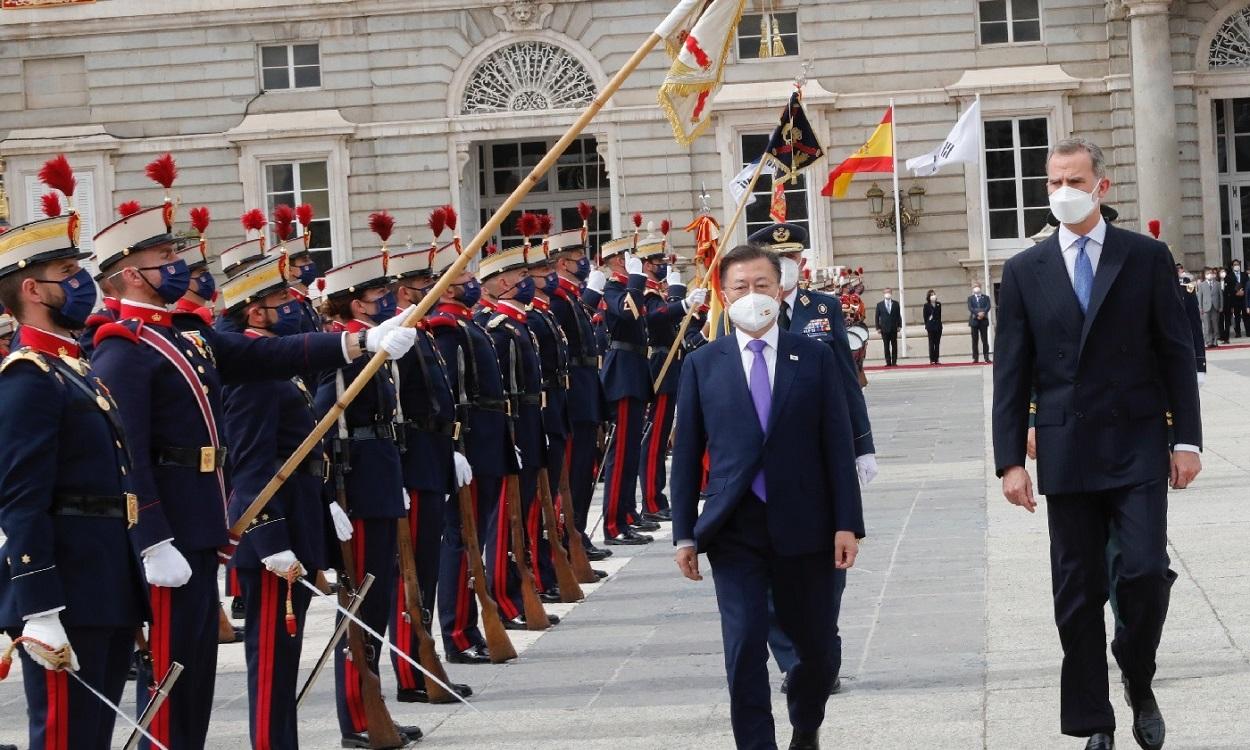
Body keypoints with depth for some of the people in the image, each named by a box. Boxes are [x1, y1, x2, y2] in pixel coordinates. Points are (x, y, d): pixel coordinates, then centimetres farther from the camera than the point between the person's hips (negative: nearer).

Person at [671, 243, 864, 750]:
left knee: (816, 646, 11)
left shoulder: (815, 358, 3)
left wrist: (846, 523, -4)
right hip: (733, 531, -1)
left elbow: (838, 444, 2)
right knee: (745, 649, -9)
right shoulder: (702, 365, 4)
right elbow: (686, 454, 5)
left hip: (803, 526, 1)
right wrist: (685, 534, 1)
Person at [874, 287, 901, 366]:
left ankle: (894, 362, 4)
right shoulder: (879, 305, 5)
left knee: (894, 346, 1)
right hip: (884, 329, -1)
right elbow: (877, 317, 5)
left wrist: (899, 325, -2)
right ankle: (888, 362, 1)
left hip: (894, 328, 1)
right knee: (886, 346, -1)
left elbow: (898, 315, 7)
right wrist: (878, 328, -3)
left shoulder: (896, 304, 8)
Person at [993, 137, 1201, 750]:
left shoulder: (1147, 258, 3)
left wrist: (1187, 439, -2)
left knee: (1144, 574, -11)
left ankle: (1138, 681, 17)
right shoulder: (1024, 272, 5)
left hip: (1137, 447, -1)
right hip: (1066, 454, 1)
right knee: (1077, 594, 4)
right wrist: (1010, 460, -2)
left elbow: (1176, 353, 3)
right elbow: (1011, 374, 4)